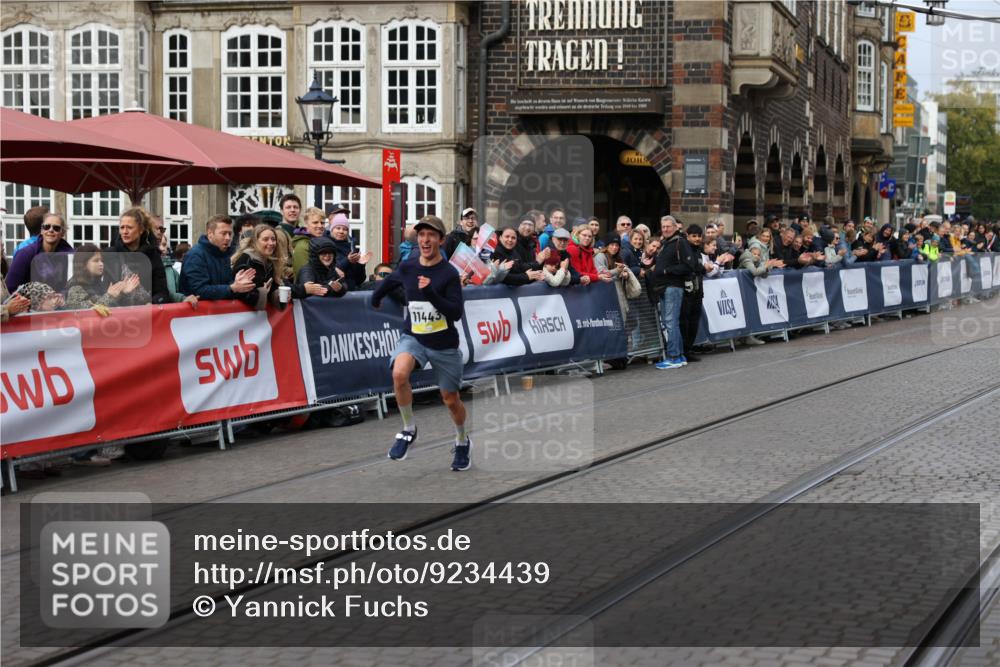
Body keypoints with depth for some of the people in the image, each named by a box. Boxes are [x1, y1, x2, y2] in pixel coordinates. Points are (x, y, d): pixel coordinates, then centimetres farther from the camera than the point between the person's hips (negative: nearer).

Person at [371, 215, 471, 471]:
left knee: (451, 400, 10)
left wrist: (431, 293, -33)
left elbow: (456, 313, -23)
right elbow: (388, 282, 20)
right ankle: (408, 430, -10)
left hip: (444, 344, -2)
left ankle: (462, 443, 40)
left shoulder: (449, 273, -15)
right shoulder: (407, 268, -2)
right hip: (413, 337, 2)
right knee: (399, 373, -30)